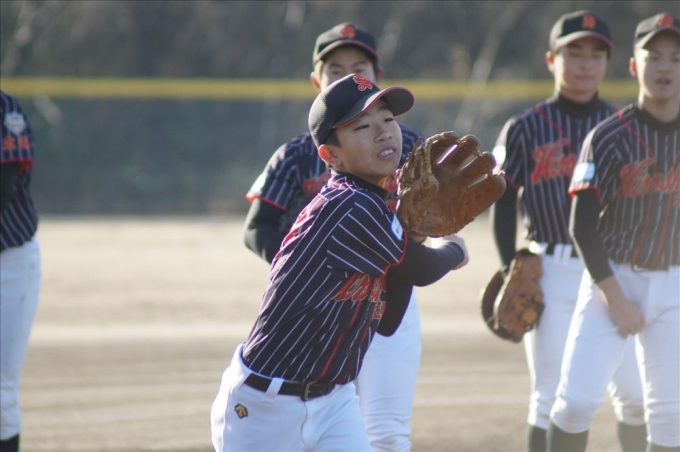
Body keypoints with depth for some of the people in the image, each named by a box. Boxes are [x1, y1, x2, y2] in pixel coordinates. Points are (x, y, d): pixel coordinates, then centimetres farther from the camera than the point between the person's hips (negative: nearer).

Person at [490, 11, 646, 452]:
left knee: (635, 394, 1)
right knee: (551, 395, -1)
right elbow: (504, 203, 5)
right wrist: (512, 272, -4)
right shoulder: (525, 129, 2)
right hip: (552, 271, -2)